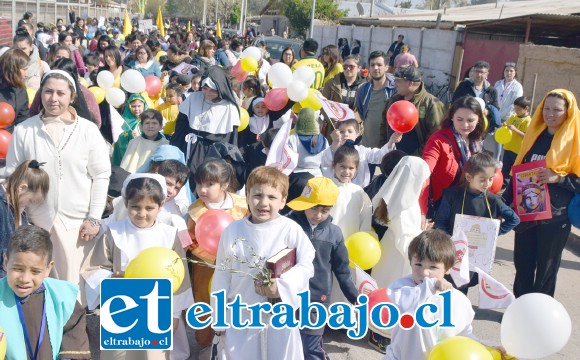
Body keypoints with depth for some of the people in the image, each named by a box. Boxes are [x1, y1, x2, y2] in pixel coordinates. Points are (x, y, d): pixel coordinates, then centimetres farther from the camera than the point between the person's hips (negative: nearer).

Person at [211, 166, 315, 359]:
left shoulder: (291, 230, -11)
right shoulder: (232, 231, -5)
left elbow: (306, 266, -7)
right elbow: (222, 275, 2)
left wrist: (281, 287, -21)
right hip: (239, 316, 2)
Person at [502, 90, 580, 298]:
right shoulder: (535, 135, 8)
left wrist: (558, 178, -24)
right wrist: (505, 202, 10)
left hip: (555, 217, -4)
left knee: (546, 268, 8)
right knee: (522, 264, 10)